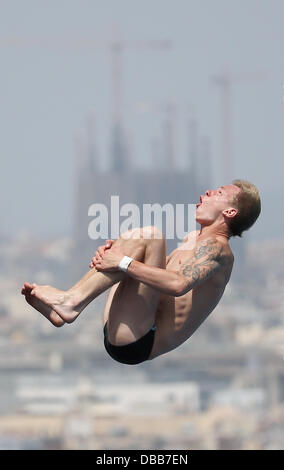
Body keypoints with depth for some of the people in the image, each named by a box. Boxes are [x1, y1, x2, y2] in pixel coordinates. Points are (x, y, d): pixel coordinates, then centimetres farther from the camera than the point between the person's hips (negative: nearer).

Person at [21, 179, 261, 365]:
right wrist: (116, 251, 11)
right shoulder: (194, 239, 24)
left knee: (148, 235, -19)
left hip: (139, 343, -10)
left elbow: (178, 284, -25)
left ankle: (74, 301, -22)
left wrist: (124, 263, -24)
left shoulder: (217, 247, -7)